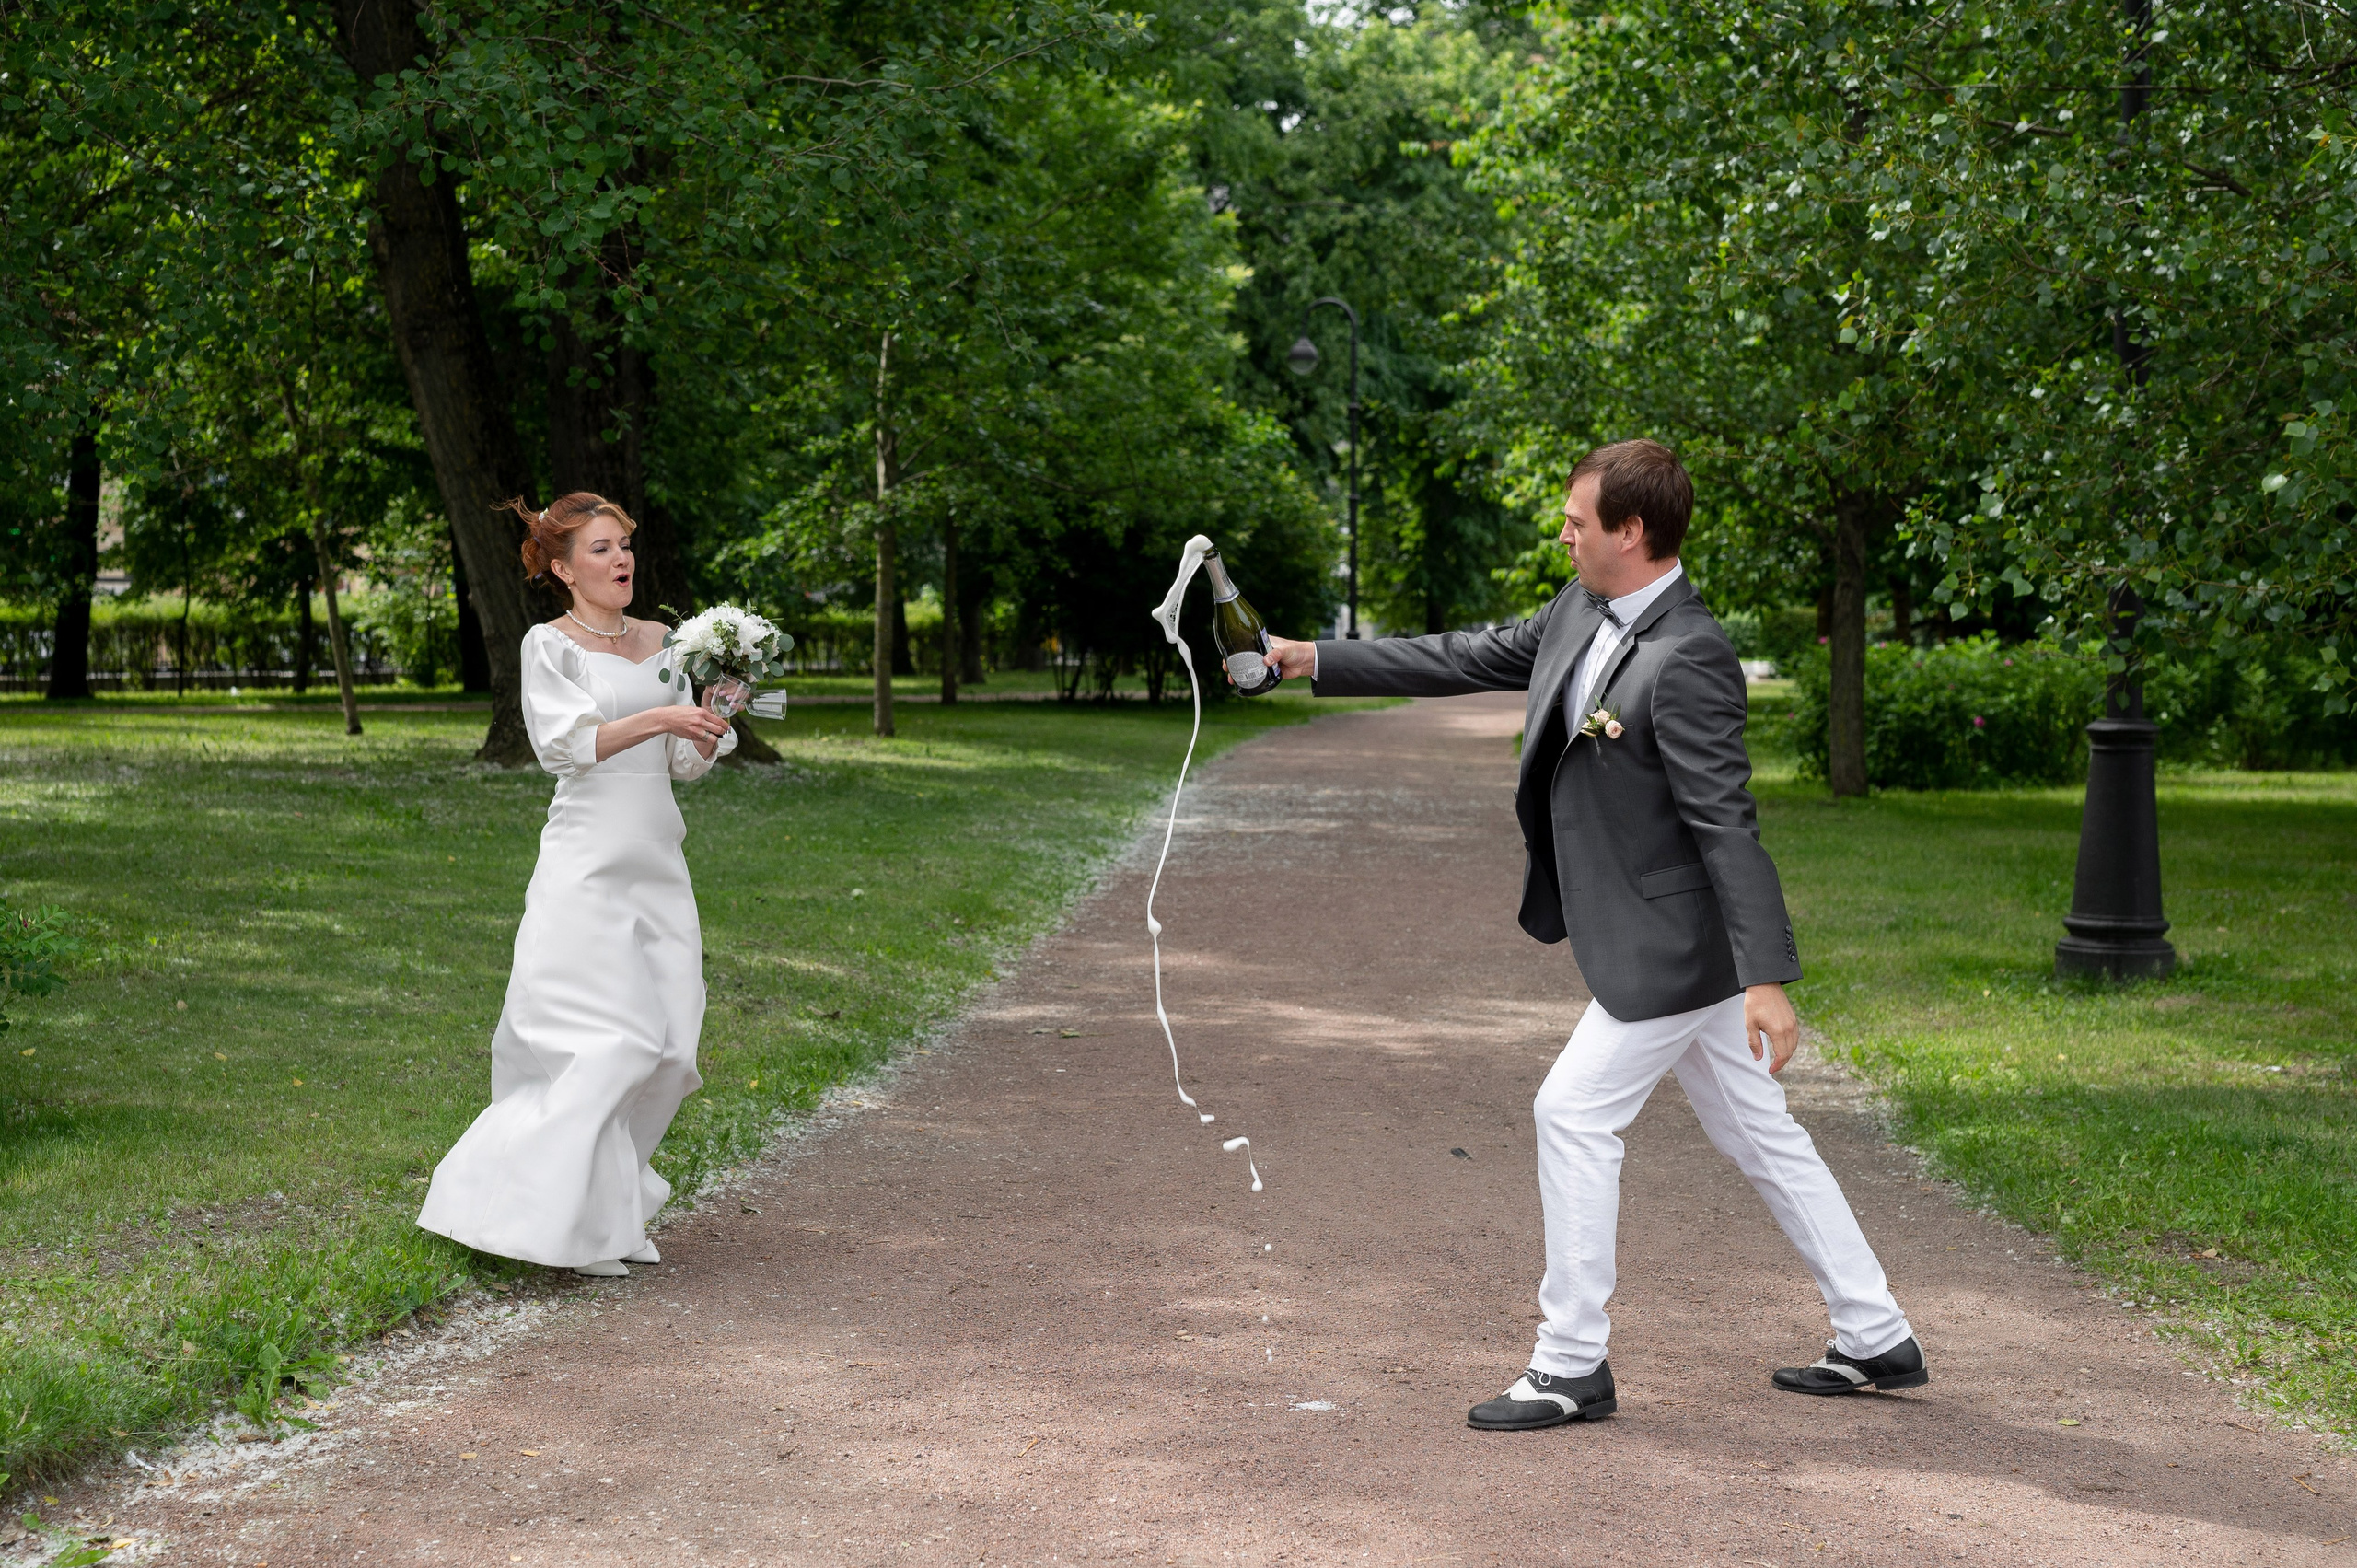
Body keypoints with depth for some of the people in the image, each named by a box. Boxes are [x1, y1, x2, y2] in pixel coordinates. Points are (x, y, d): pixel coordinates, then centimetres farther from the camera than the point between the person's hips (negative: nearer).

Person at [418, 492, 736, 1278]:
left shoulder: (660, 643, 15)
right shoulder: (550, 645, -1)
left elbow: (689, 763, 14)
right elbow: (561, 744, -13)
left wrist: (712, 720, -6)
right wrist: (656, 719, -22)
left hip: (656, 860, 6)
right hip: (587, 863, -6)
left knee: (665, 1046, 3)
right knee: (608, 1041, -13)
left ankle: (616, 1210, 16)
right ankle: (570, 1221, -6)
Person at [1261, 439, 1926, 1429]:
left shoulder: (1689, 659, -23)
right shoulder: (1582, 613, 6)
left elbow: (1726, 822, -26)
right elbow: (1470, 660, 15)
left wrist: (1768, 977, -28)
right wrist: (1313, 660, 14)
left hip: (1673, 943, -10)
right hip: (1662, 940, 10)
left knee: (1575, 1114, -6)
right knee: (1757, 1133, 14)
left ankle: (1571, 1366, 5)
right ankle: (1875, 1339, 23)